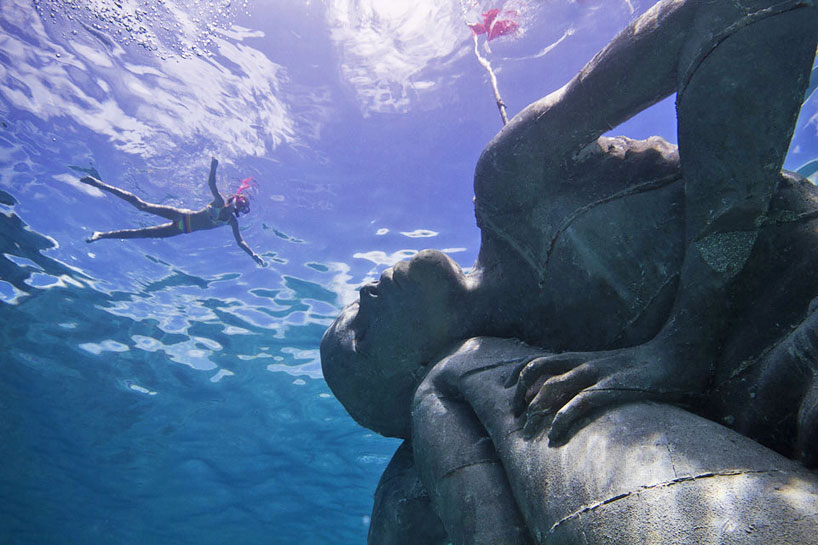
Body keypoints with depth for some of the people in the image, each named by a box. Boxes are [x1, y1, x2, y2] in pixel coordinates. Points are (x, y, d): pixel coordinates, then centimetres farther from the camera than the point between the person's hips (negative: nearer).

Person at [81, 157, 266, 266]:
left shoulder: (232, 221, 2)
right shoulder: (221, 202, -10)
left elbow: (240, 241, 2)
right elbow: (211, 184, -24)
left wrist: (253, 254, -12)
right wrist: (213, 168, -43)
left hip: (183, 230, 4)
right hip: (181, 216, -4)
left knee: (145, 233, 3)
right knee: (142, 205, -12)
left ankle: (102, 235, 14)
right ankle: (99, 184, -2)